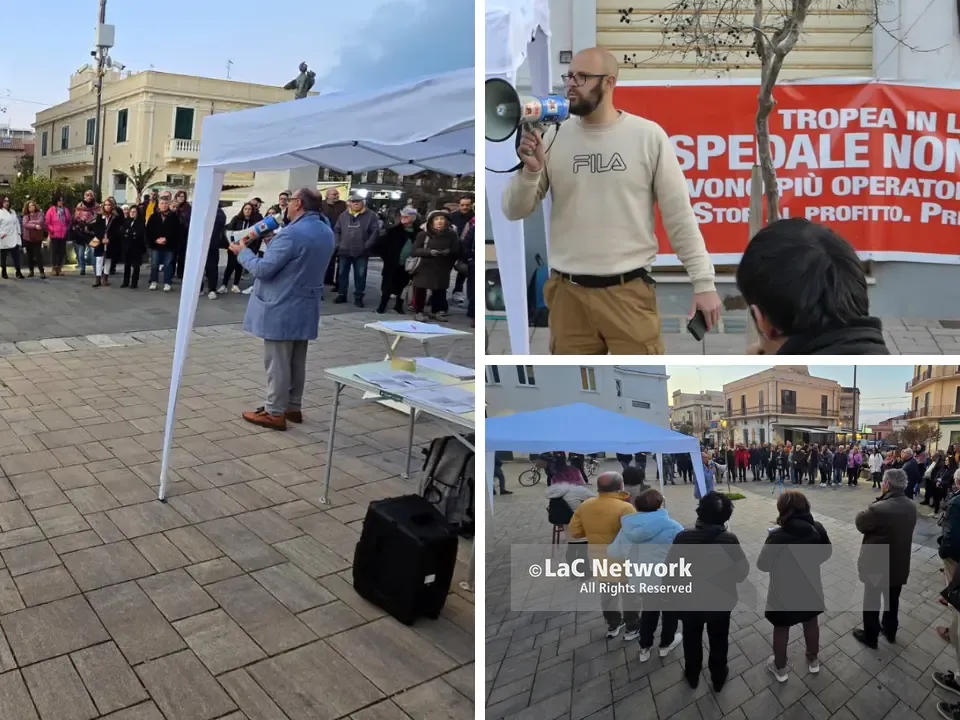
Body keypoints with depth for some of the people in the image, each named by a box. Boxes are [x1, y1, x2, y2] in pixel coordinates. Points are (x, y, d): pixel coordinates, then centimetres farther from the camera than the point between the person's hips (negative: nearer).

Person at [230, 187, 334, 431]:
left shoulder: (292, 233, -22)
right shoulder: (327, 233, 6)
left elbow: (263, 269, -19)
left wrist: (243, 251, -2)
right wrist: (272, 242, 15)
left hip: (281, 309, -8)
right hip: (305, 308, 8)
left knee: (277, 362, 1)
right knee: (296, 361, 17)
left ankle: (275, 413, 8)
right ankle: (293, 407, 27)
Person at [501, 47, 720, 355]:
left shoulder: (648, 136, -1)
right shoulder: (553, 137, 3)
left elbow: (679, 215, 0)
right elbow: (515, 211, 5)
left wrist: (704, 282, -2)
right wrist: (530, 170, -14)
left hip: (630, 292, -2)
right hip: (569, 293, 2)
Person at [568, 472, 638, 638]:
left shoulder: (585, 506, -6)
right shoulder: (625, 508, -23)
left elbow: (575, 532, -1)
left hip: (599, 558, 5)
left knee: (606, 591, 22)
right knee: (630, 592, 15)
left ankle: (613, 624, 36)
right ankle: (633, 627, 27)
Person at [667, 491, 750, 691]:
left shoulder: (683, 537, -23)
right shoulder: (729, 540, -24)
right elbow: (742, 573, -14)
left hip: (689, 602, 0)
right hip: (720, 603, 0)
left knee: (692, 640, 25)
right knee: (718, 642, 25)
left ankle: (692, 676, 45)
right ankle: (718, 678, 45)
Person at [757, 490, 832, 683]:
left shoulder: (777, 536, -30)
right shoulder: (817, 529, -16)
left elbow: (763, 564, -18)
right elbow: (827, 553, 2)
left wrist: (770, 540, -5)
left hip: (784, 592, -4)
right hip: (810, 587, 4)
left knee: (781, 629, 18)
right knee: (811, 623, 27)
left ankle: (780, 668, 35)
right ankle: (813, 661, 47)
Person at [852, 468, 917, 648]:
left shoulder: (878, 509, -31)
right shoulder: (911, 506, -6)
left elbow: (860, 523, -14)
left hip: (877, 565, -6)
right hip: (899, 564, 7)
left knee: (871, 602, 14)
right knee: (892, 600, 26)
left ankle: (870, 637, 29)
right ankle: (890, 631, 45)